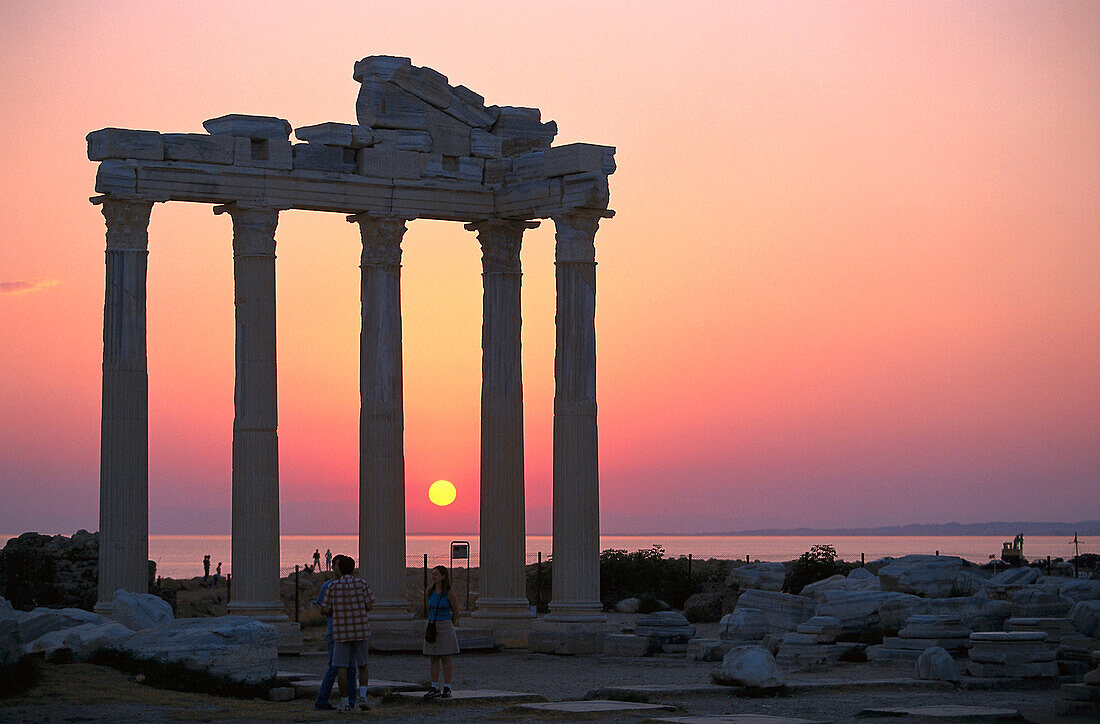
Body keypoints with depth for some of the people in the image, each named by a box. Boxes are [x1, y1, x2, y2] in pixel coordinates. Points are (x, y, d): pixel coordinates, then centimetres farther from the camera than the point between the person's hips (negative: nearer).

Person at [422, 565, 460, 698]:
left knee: (446, 658, -2)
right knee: (434, 658, 6)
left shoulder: (449, 593, -8)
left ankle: (447, 688, 2)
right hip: (432, 627, 5)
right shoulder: (429, 591, 5)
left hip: (445, 626, -5)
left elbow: (455, 611, 4)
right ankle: (435, 688, 9)